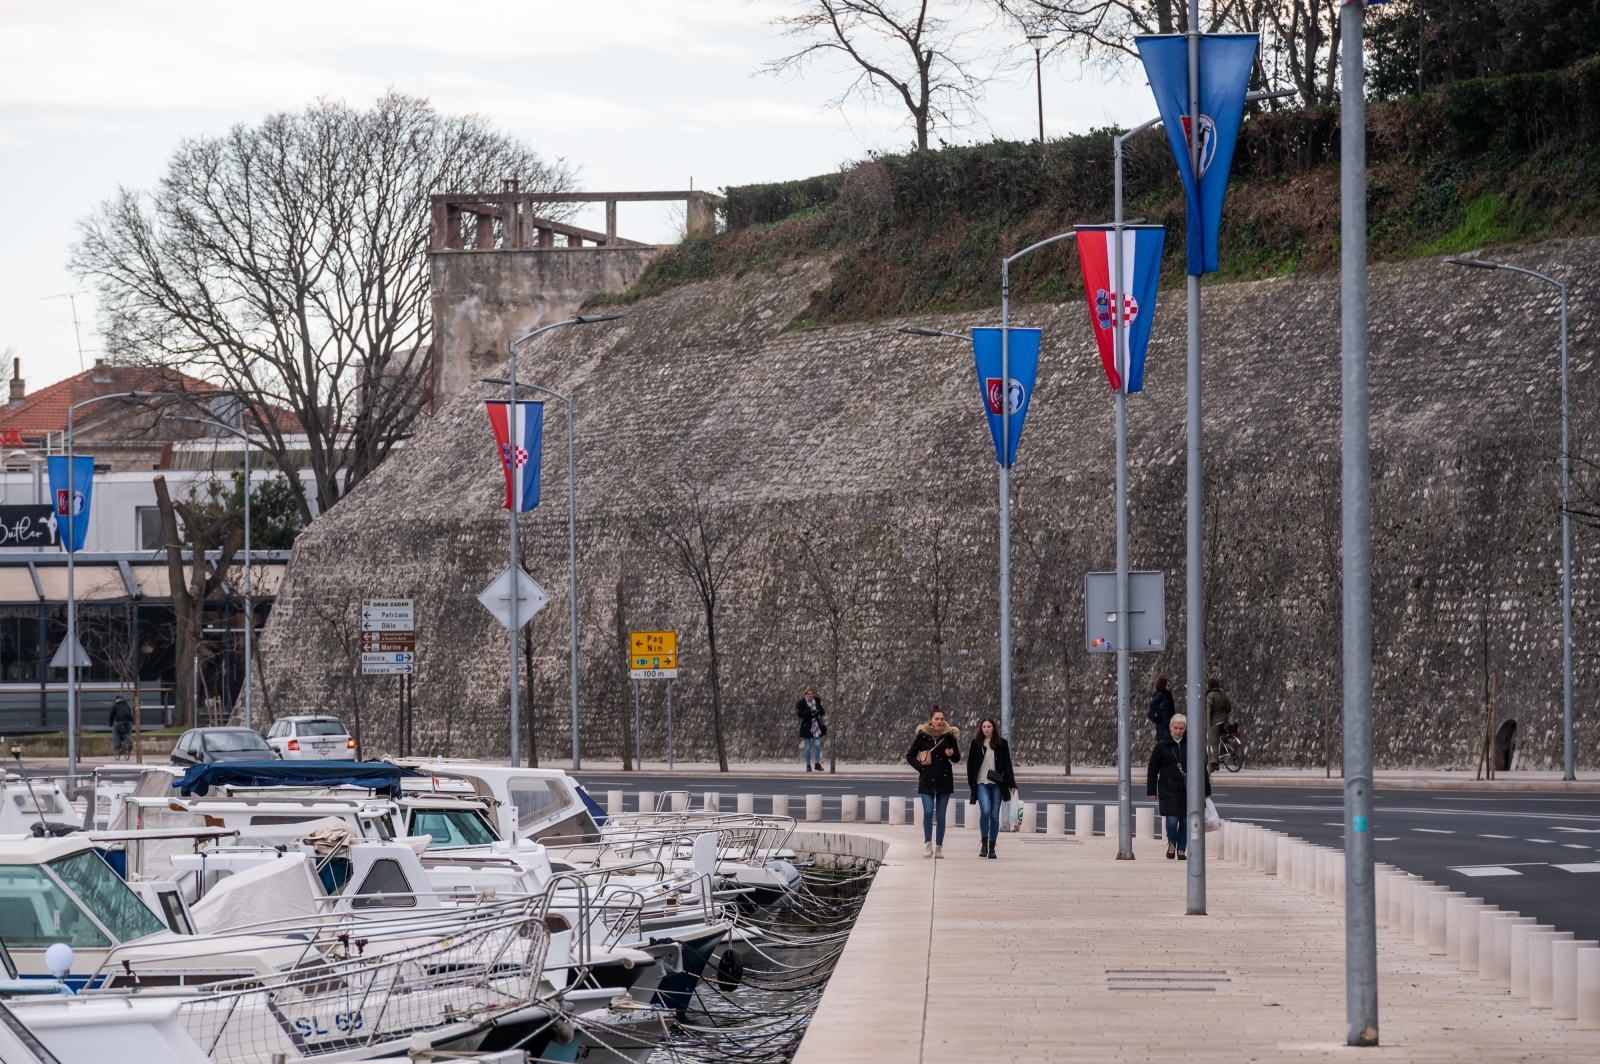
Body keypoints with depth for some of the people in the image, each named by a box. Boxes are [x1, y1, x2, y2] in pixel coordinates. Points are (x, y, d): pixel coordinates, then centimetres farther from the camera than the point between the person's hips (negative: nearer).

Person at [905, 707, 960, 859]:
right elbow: (910, 756, 7)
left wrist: (951, 754, -15)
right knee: (928, 812, -13)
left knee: (940, 815, 2)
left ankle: (939, 846, 9)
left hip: (944, 780, 1)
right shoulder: (922, 736, -1)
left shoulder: (950, 736, 0)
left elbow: (957, 758, 7)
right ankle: (927, 843, 0)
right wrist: (920, 766, -8)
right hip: (927, 780, -1)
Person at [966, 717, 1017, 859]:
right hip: (981, 783, -1)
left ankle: (992, 847, 12)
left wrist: (1012, 784, 1)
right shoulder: (976, 743, 4)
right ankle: (984, 843, -6)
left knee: (994, 815, 3)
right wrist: (971, 782, 1)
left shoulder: (1002, 744, 4)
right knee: (985, 811, -19)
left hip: (997, 784, 1)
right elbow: (970, 764, 8)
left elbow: (1007, 765, 5)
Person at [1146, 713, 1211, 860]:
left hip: (1188, 791, 2)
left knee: (1185, 820, 5)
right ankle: (1172, 842, 17)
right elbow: (1153, 770, 4)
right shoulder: (1162, 745, -1)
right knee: (1172, 820, -11)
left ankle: (1182, 849, 20)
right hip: (1168, 791, -2)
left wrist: (1206, 790, 10)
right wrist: (1151, 791, 1)